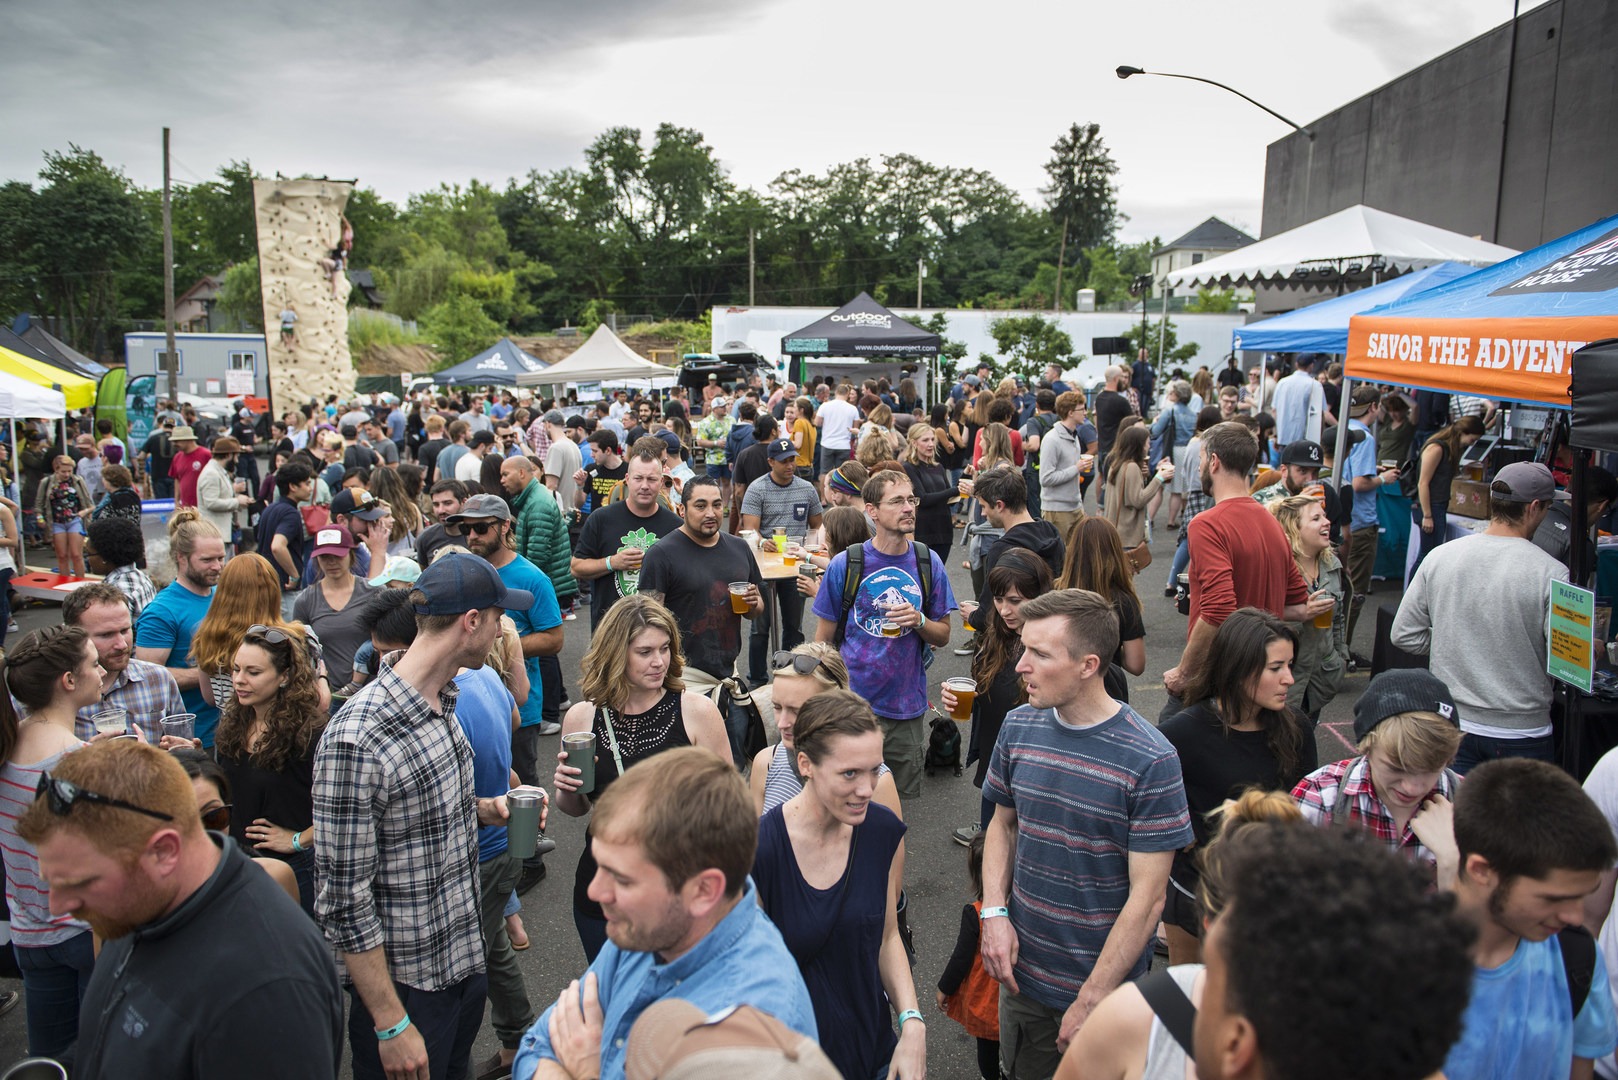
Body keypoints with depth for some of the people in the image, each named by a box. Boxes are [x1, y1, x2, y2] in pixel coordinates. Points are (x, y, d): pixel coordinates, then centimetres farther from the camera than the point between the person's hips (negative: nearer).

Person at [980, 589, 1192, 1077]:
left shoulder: (1150, 760, -21)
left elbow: (1147, 897, -18)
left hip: (1106, 984, -4)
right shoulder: (1018, 726, -6)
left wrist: (1090, 1001, -16)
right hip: (1021, 970, 4)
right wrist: (994, 913, -6)